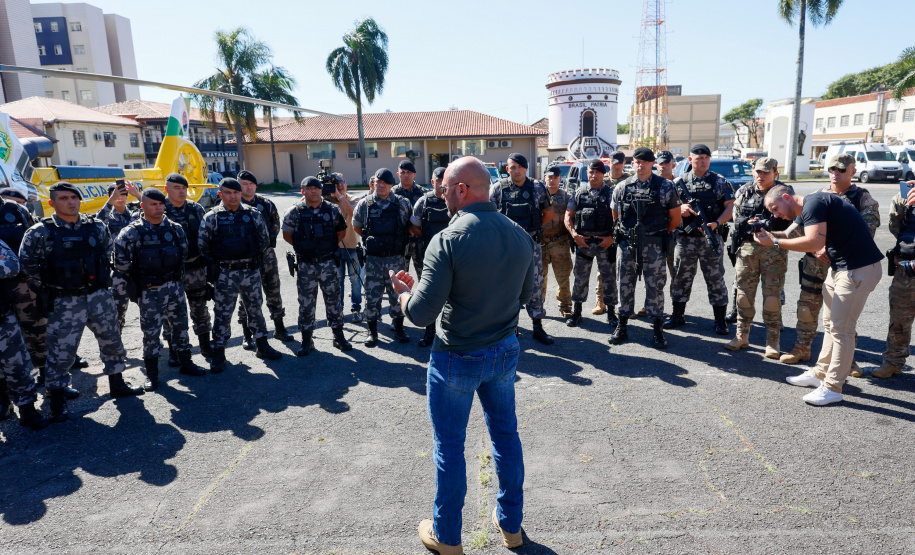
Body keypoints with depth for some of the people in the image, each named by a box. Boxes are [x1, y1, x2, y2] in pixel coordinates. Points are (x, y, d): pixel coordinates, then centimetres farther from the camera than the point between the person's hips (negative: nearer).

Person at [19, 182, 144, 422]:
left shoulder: (97, 227, 3)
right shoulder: (40, 232, -7)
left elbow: (107, 249, 18)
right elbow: (26, 261, -1)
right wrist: (52, 280, -2)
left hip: (99, 296, 4)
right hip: (64, 302, -4)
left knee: (112, 341, 14)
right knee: (61, 351, 2)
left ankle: (117, 384, 32)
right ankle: (57, 400, 18)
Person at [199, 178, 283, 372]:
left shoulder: (253, 215, 3)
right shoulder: (211, 218, -3)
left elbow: (265, 240, 10)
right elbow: (202, 245, 2)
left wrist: (254, 256, 5)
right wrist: (216, 262, 1)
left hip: (251, 271, 2)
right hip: (225, 274, -2)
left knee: (255, 309, 13)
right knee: (222, 313, 3)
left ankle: (262, 345, 26)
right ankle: (218, 353, 13)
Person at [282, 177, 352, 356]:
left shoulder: (332, 210, 2)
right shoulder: (295, 212, -2)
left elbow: (341, 231, 13)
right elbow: (287, 235, 7)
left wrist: (329, 247, 7)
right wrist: (302, 247, 4)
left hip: (328, 262, 1)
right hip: (305, 265, -1)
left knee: (334, 299, 7)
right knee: (306, 302, 5)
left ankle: (338, 336, 20)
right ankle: (307, 340, 16)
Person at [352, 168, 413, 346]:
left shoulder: (402, 203, 0)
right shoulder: (364, 204, 1)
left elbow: (412, 225, 12)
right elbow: (356, 226, 15)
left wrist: (401, 238, 5)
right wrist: (370, 239, 10)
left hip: (396, 258, 0)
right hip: (373, 259, 0)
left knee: (397, 293, 8)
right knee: (372, 294, 6)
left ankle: (399, 328, 24)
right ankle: (372, 330, 20)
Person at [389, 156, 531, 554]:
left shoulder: (447, 241, -22)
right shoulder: (521, 237, -3)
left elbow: (421, 314, -21)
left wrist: (403, 290, -1)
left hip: (456, 359, -5)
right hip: (504, 352, 6)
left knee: (449, 446, 11)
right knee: (506, 434, 20)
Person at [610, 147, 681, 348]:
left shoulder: (665, 187, 0)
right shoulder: (622, 188, 6)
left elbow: (675, 218, 6)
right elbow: (615, 217, 15)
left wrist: (659, 234, 8)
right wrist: (625, 234, 9)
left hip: (654, 246, -2)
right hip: (627, 245, 2)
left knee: (655, 287, 2)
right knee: (625, 285, 7)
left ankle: (658, 331, 13)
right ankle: (622, 327, 18)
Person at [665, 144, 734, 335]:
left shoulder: (719, 182, 6)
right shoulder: (679, 182, 7)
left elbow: (730, 206, 2)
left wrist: (716, 223, -14)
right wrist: (679, 209, -12)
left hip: (711, 238, -1)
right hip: (685, 238, 1)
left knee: (715, 278, 3)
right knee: (681, 278, 8)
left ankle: (720, 320, 12)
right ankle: (677, 316, 21)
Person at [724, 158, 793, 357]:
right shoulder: (744, 192, 9)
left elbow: (789, 222, -4)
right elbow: (736, 218, 13)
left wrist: (765, 225, -17)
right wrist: (750, 223, -5)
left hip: (774, 249, -2)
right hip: (747, 246, 3)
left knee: (772, 296, -2)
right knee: (744, 293, 5)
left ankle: (772, 342, 7)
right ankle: (742, 336, 16)